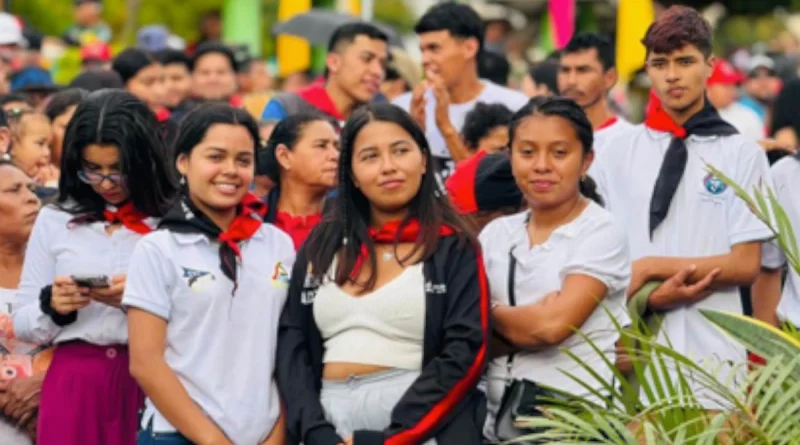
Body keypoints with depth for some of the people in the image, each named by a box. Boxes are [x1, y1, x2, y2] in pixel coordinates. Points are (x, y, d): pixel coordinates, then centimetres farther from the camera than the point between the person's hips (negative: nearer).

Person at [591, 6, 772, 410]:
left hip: (710, 354, -1)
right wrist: (647, 297, -9)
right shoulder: (616, 155, 8)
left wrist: (650, 267, -10)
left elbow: (745, 265, -2)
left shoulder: (741, 154, 2)